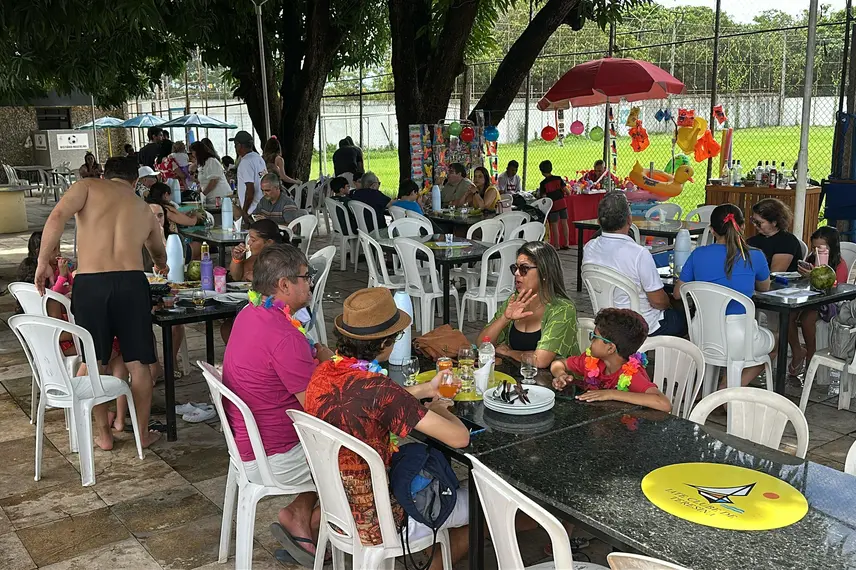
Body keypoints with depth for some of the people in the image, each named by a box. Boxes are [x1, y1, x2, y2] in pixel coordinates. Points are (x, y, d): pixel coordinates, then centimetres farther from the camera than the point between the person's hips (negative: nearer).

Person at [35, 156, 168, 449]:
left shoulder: (88, 186, 14)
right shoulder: (144, 209, 24)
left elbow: (57, 217, -8)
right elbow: (159, 254, 43)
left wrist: (43, 262, -2)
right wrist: (161, 265, 66)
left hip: (89, 283, -1)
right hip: (131, 282, 1)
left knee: (93, 362, 14)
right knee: (138, 363, 12)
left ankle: (104, 434, 23)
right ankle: (143, 433, 23)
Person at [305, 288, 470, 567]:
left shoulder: (324, 372, -9)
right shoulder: (377, 389, -32)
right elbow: (460, 438, -27)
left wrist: (425, 389, 18)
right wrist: (439, 409, -6)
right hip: (374, 523, -7)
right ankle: (438, 563, 36)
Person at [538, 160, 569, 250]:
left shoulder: (543, 183, -10)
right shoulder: (558, 179, 0)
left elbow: (543, 196, -10)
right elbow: (566, 190, 1)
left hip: (553, 205, -4)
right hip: (562, 203, 4)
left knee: (554, 225, 4)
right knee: (564, 223, 11)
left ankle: (557, 245, 8)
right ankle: (566, 243, 16)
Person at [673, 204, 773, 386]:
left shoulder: (698, 255, -2)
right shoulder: (755, 257, -6)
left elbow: (677, 293, 7)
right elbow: (765, 288, 16)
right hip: (737, 338, -4)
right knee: (774, 341, 30)